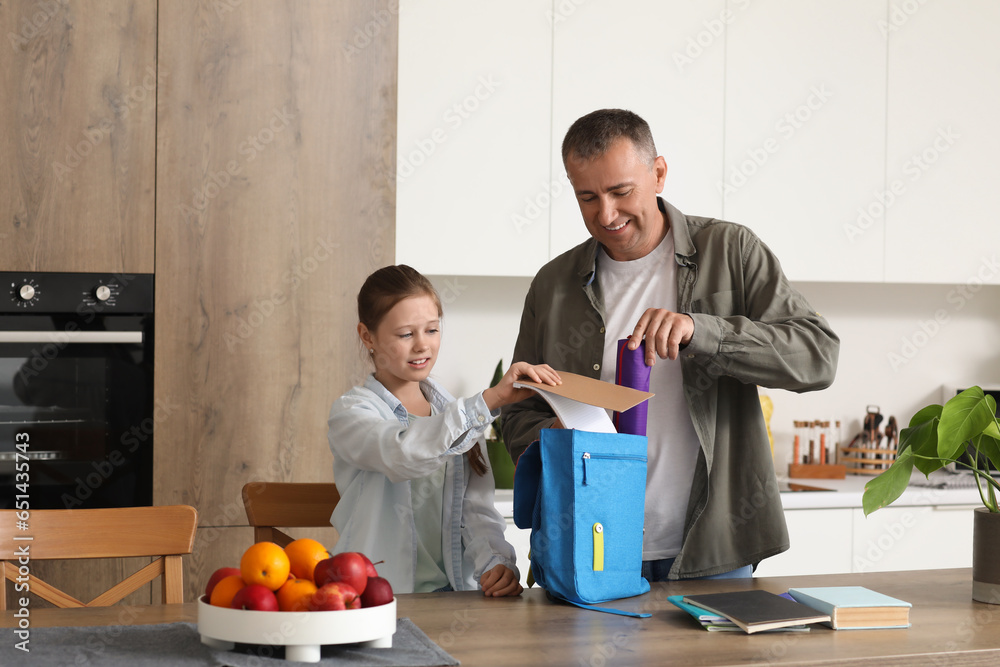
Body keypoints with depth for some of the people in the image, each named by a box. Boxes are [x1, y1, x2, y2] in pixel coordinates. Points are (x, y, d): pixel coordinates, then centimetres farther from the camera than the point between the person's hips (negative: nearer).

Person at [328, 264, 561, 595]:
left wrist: (497, 562, -13)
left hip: (453, 596, 2)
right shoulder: (350, 413, -3)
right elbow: (403, 456, -25)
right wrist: (490, 400, -33)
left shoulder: (456, 413, 16)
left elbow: (476, 510, 7)